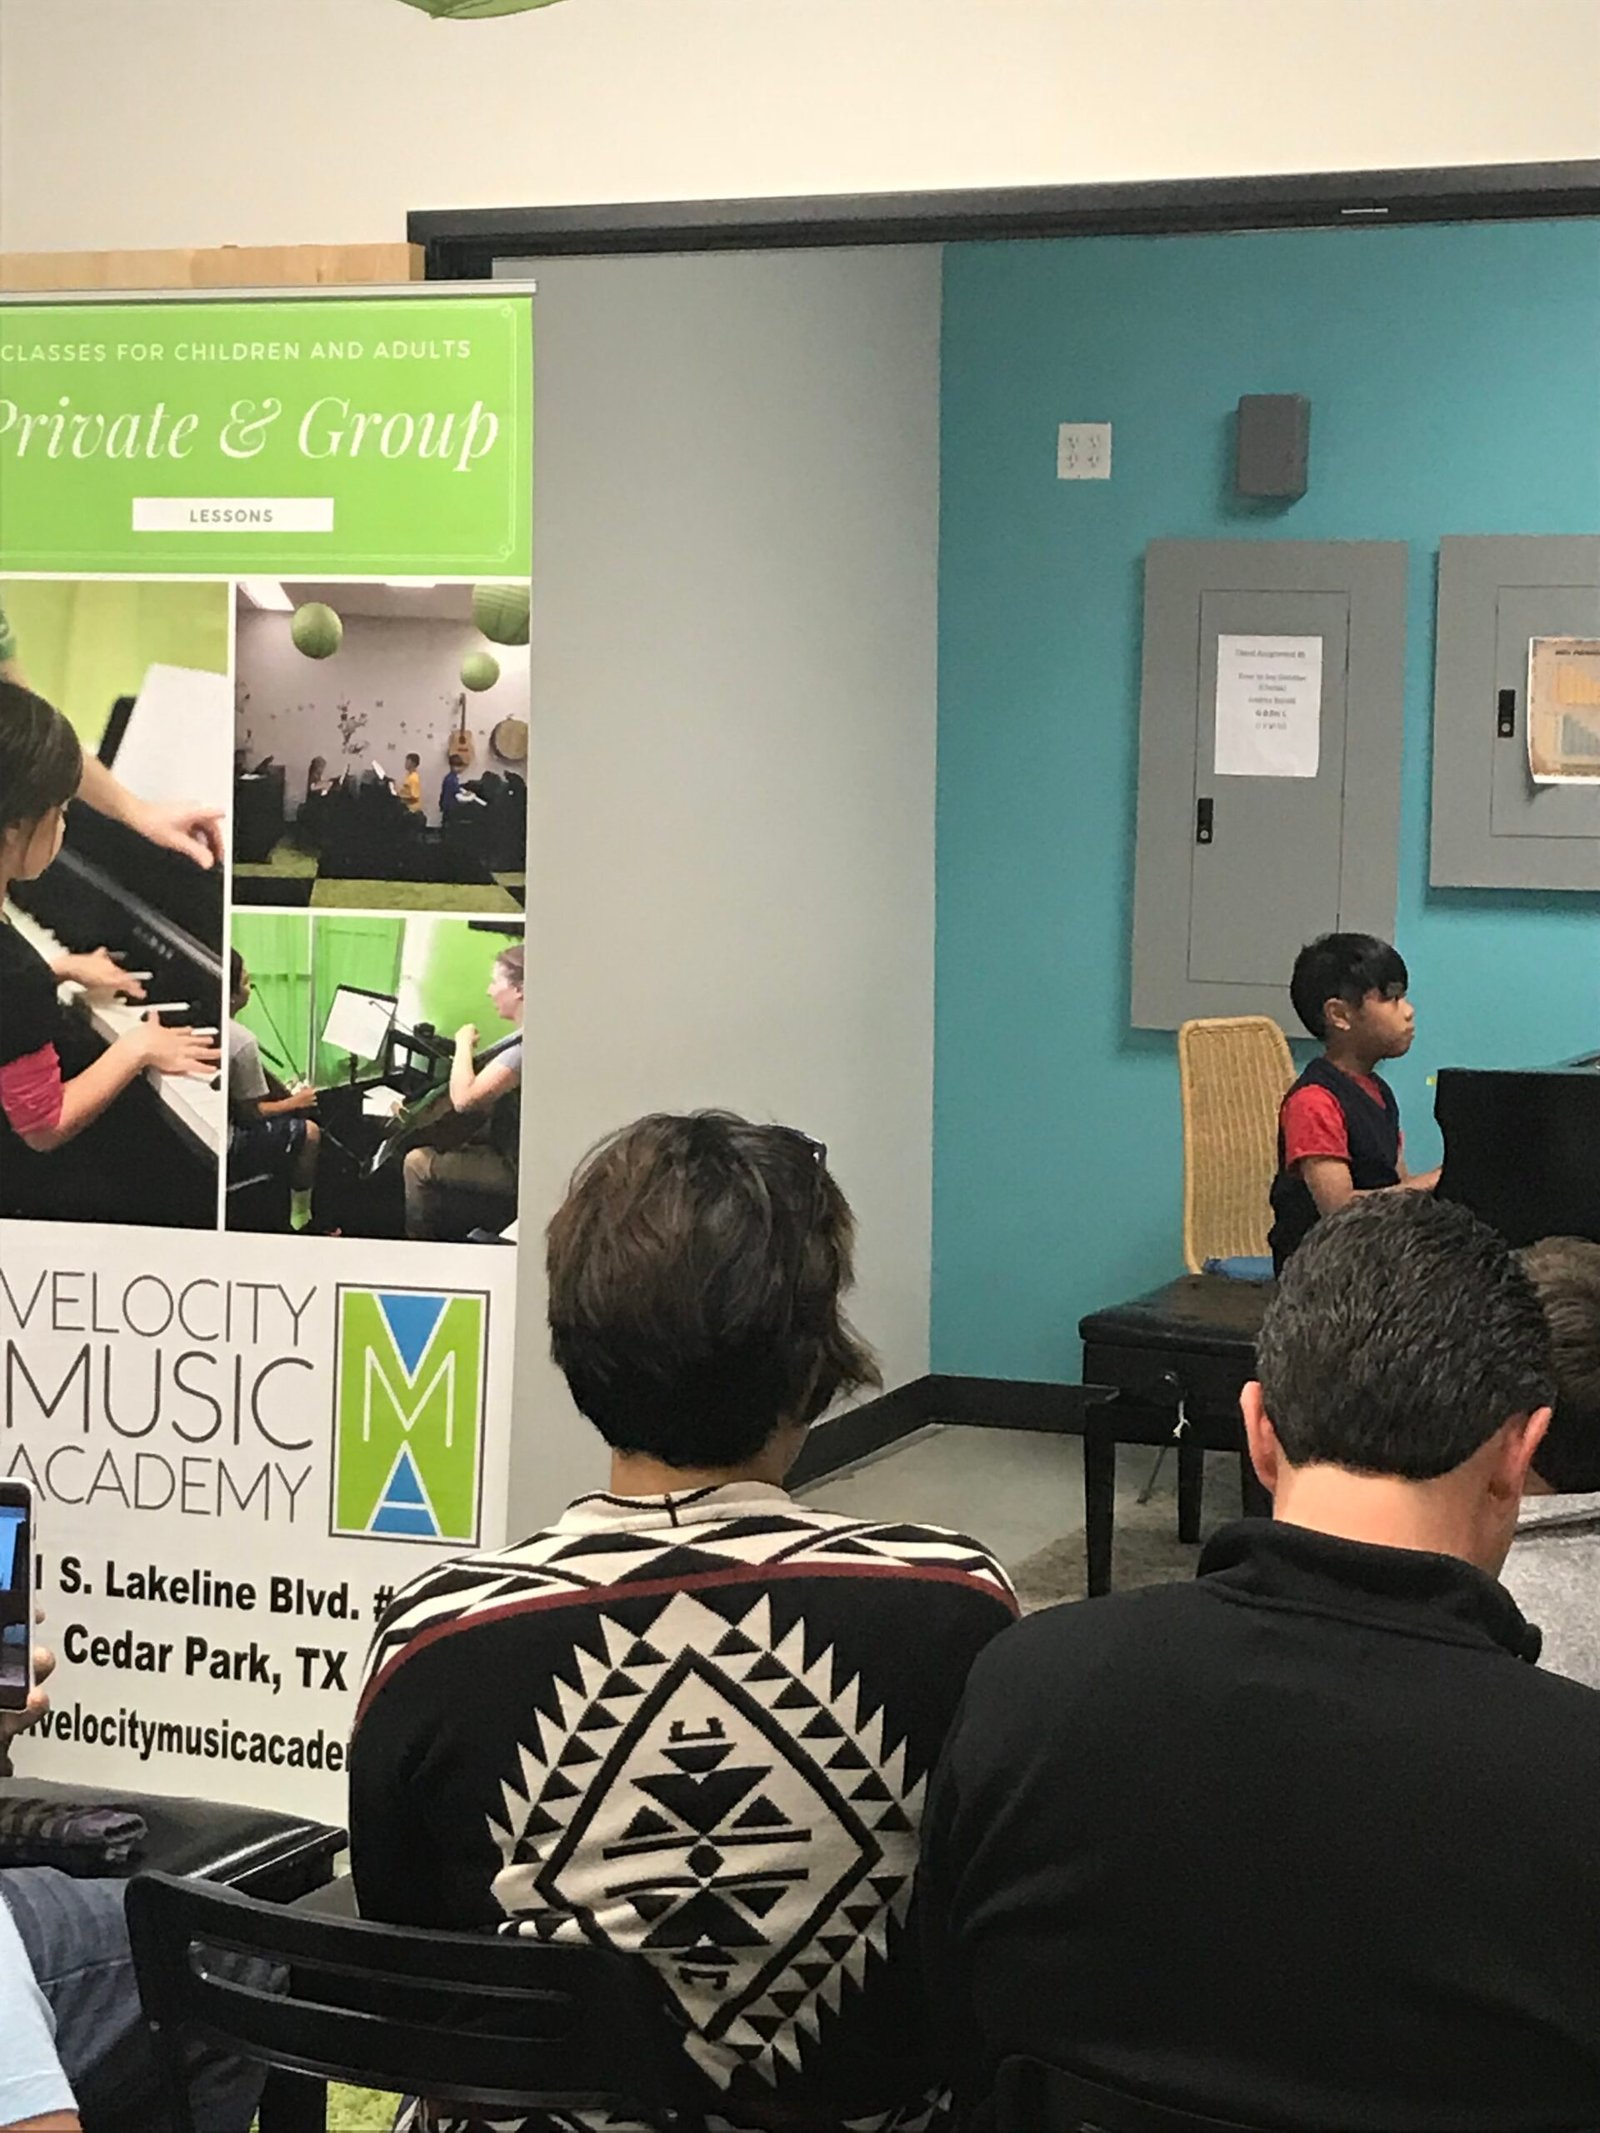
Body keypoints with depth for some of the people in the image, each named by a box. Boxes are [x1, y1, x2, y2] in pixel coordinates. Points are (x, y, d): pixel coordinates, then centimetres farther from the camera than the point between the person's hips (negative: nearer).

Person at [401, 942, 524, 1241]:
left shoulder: (524, 1049, -27)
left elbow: (463, 1099, -32)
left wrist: (464, 1044, -17)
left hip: (514, 1169, -10)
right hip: (511, 1152, 10)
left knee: (418, 1163, -3)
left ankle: (418, 1238, 14)